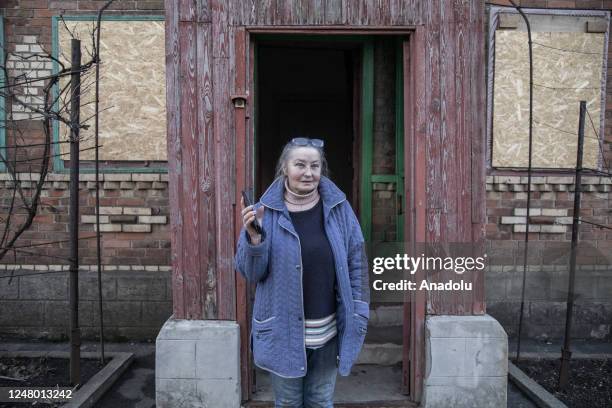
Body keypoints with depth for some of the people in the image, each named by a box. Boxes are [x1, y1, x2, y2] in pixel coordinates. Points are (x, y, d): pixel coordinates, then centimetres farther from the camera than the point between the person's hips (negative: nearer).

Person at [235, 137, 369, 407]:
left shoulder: (338, 207, -4)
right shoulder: (266, 211, -7)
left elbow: (356, 262, 0)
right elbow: (251, 273, -5)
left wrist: (358, 315, -2)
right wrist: (254, 239, -24)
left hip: (328, 329, 1)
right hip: (283, 329, -1)